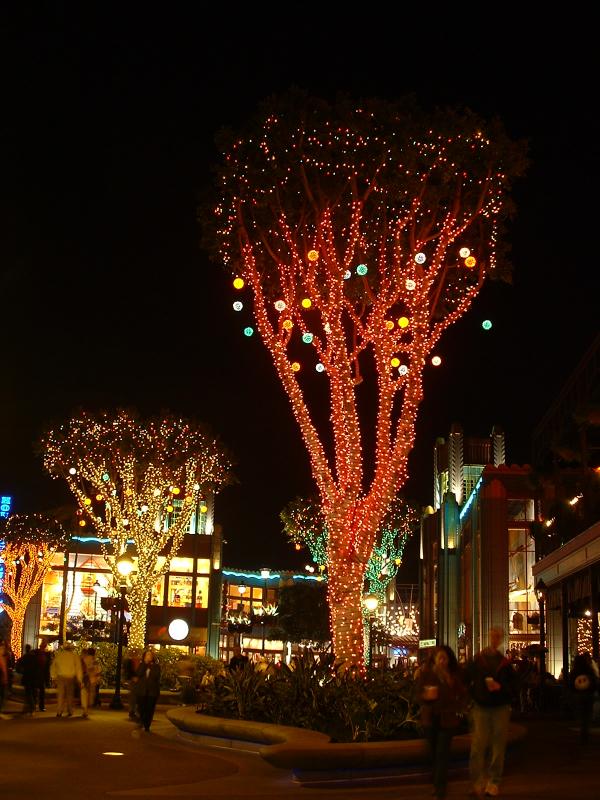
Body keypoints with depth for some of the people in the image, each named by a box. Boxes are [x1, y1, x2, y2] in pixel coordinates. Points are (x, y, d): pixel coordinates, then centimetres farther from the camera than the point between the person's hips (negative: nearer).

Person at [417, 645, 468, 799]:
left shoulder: (455, 674, -4)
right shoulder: (425, 672, -4)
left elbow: (462, 694, 3)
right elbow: (418, 694, -3)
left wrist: (459, 708, -13)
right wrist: (426, 695, -23)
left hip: (447, 718, -2)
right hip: (430, 717, 2)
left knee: (442, 752, -8)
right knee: (433, 752, 12)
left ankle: (440, 787, -3)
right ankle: (437, 779, 31)